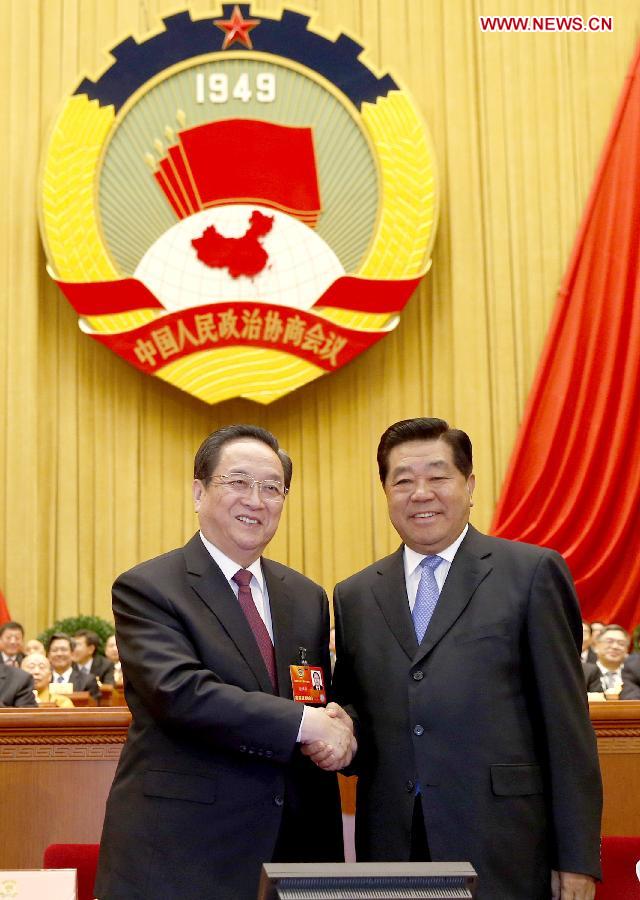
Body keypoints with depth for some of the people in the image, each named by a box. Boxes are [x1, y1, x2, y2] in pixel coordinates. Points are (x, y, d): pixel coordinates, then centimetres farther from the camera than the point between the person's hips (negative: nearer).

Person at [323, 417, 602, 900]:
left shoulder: (533, 572, -1)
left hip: (502, 849, -3)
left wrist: (578, 859, -6)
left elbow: (567, 722, -4)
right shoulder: (354, 596, 10)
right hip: (392, 844, 3)